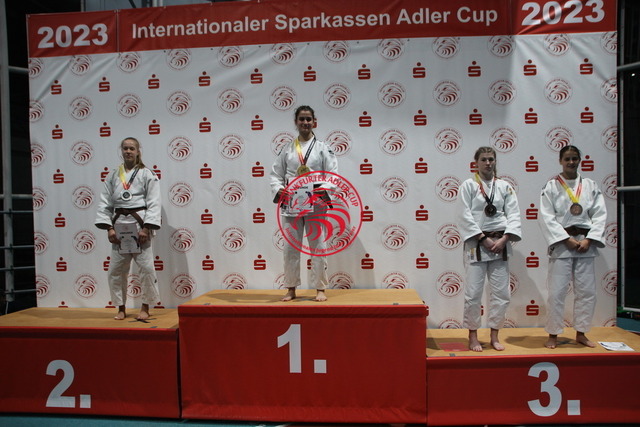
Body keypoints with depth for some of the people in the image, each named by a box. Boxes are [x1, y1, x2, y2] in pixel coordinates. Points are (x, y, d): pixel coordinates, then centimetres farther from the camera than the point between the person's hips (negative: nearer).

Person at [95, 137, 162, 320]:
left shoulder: (147, 174, 1)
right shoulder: (113, 175, 12)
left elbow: (153, 204, -5)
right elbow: (105, 203, 9)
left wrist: (146, 228, -13)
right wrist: (109, 227, -2)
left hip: (139, 224, -4)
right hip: (119, 225, 4)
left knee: (146, 267, -4)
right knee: (116, 270, 8)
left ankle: (145, 307, 14)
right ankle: (121, 308, 24)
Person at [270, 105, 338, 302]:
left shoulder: (322, 148, 5)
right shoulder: (287, 149, 11)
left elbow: (333, 174, -1)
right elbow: (276, 174, 10)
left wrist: (323, 189, -19)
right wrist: (278, 190, -9)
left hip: (315, 204, -2)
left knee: (318, 247, 2)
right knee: (290, 247, 6)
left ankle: (320, 288, 15)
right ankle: (291, 289, 19)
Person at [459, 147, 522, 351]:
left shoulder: (505, 186, 10)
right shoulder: (468, 185, 1)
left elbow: (513, 214, 4)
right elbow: (466, 215, -6)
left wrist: (504, 239, -10)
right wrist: (484, 239, -13)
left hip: (500, 244, 3)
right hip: (476, 243, -3)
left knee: (501, 292, 6)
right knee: (473, 292, -3)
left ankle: (494, 335, 21)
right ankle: (473, 336, 13)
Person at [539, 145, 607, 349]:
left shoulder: (590, 185, 8)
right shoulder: (552, 186, -2)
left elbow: (600, 215, 4)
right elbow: (547, 218, -8)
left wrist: (588, 240, -8)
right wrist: (568, 240, -13)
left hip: (585, 244, 4)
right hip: (561, 243, -3)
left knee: (587, 291, 9)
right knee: (557, 292, -3)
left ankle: (581, 333, 25)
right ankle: (553, 335, 11)